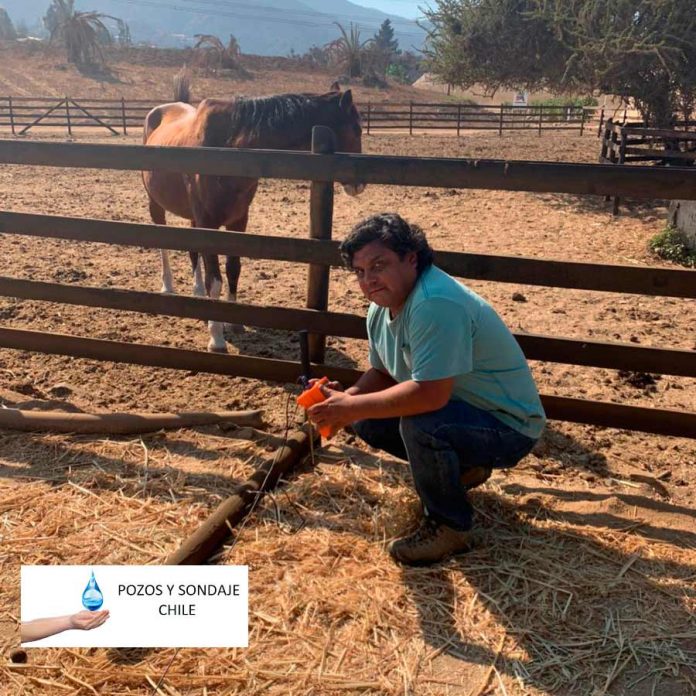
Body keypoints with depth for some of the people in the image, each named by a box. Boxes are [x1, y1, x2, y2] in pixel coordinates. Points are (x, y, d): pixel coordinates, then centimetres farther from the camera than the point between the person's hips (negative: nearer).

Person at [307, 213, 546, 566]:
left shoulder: (436, 303, -31)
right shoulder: (382, 307, 0)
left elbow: (431, 394, -37)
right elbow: (382, 373, 10)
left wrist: (351, 408, -28)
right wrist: (347, 398, -11)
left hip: (508, 426, -9)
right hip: (459, 408, 9)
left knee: (420, 422, -34)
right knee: (366, 422, 2)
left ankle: (450, 526, -8)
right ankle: (462, 468, 19)